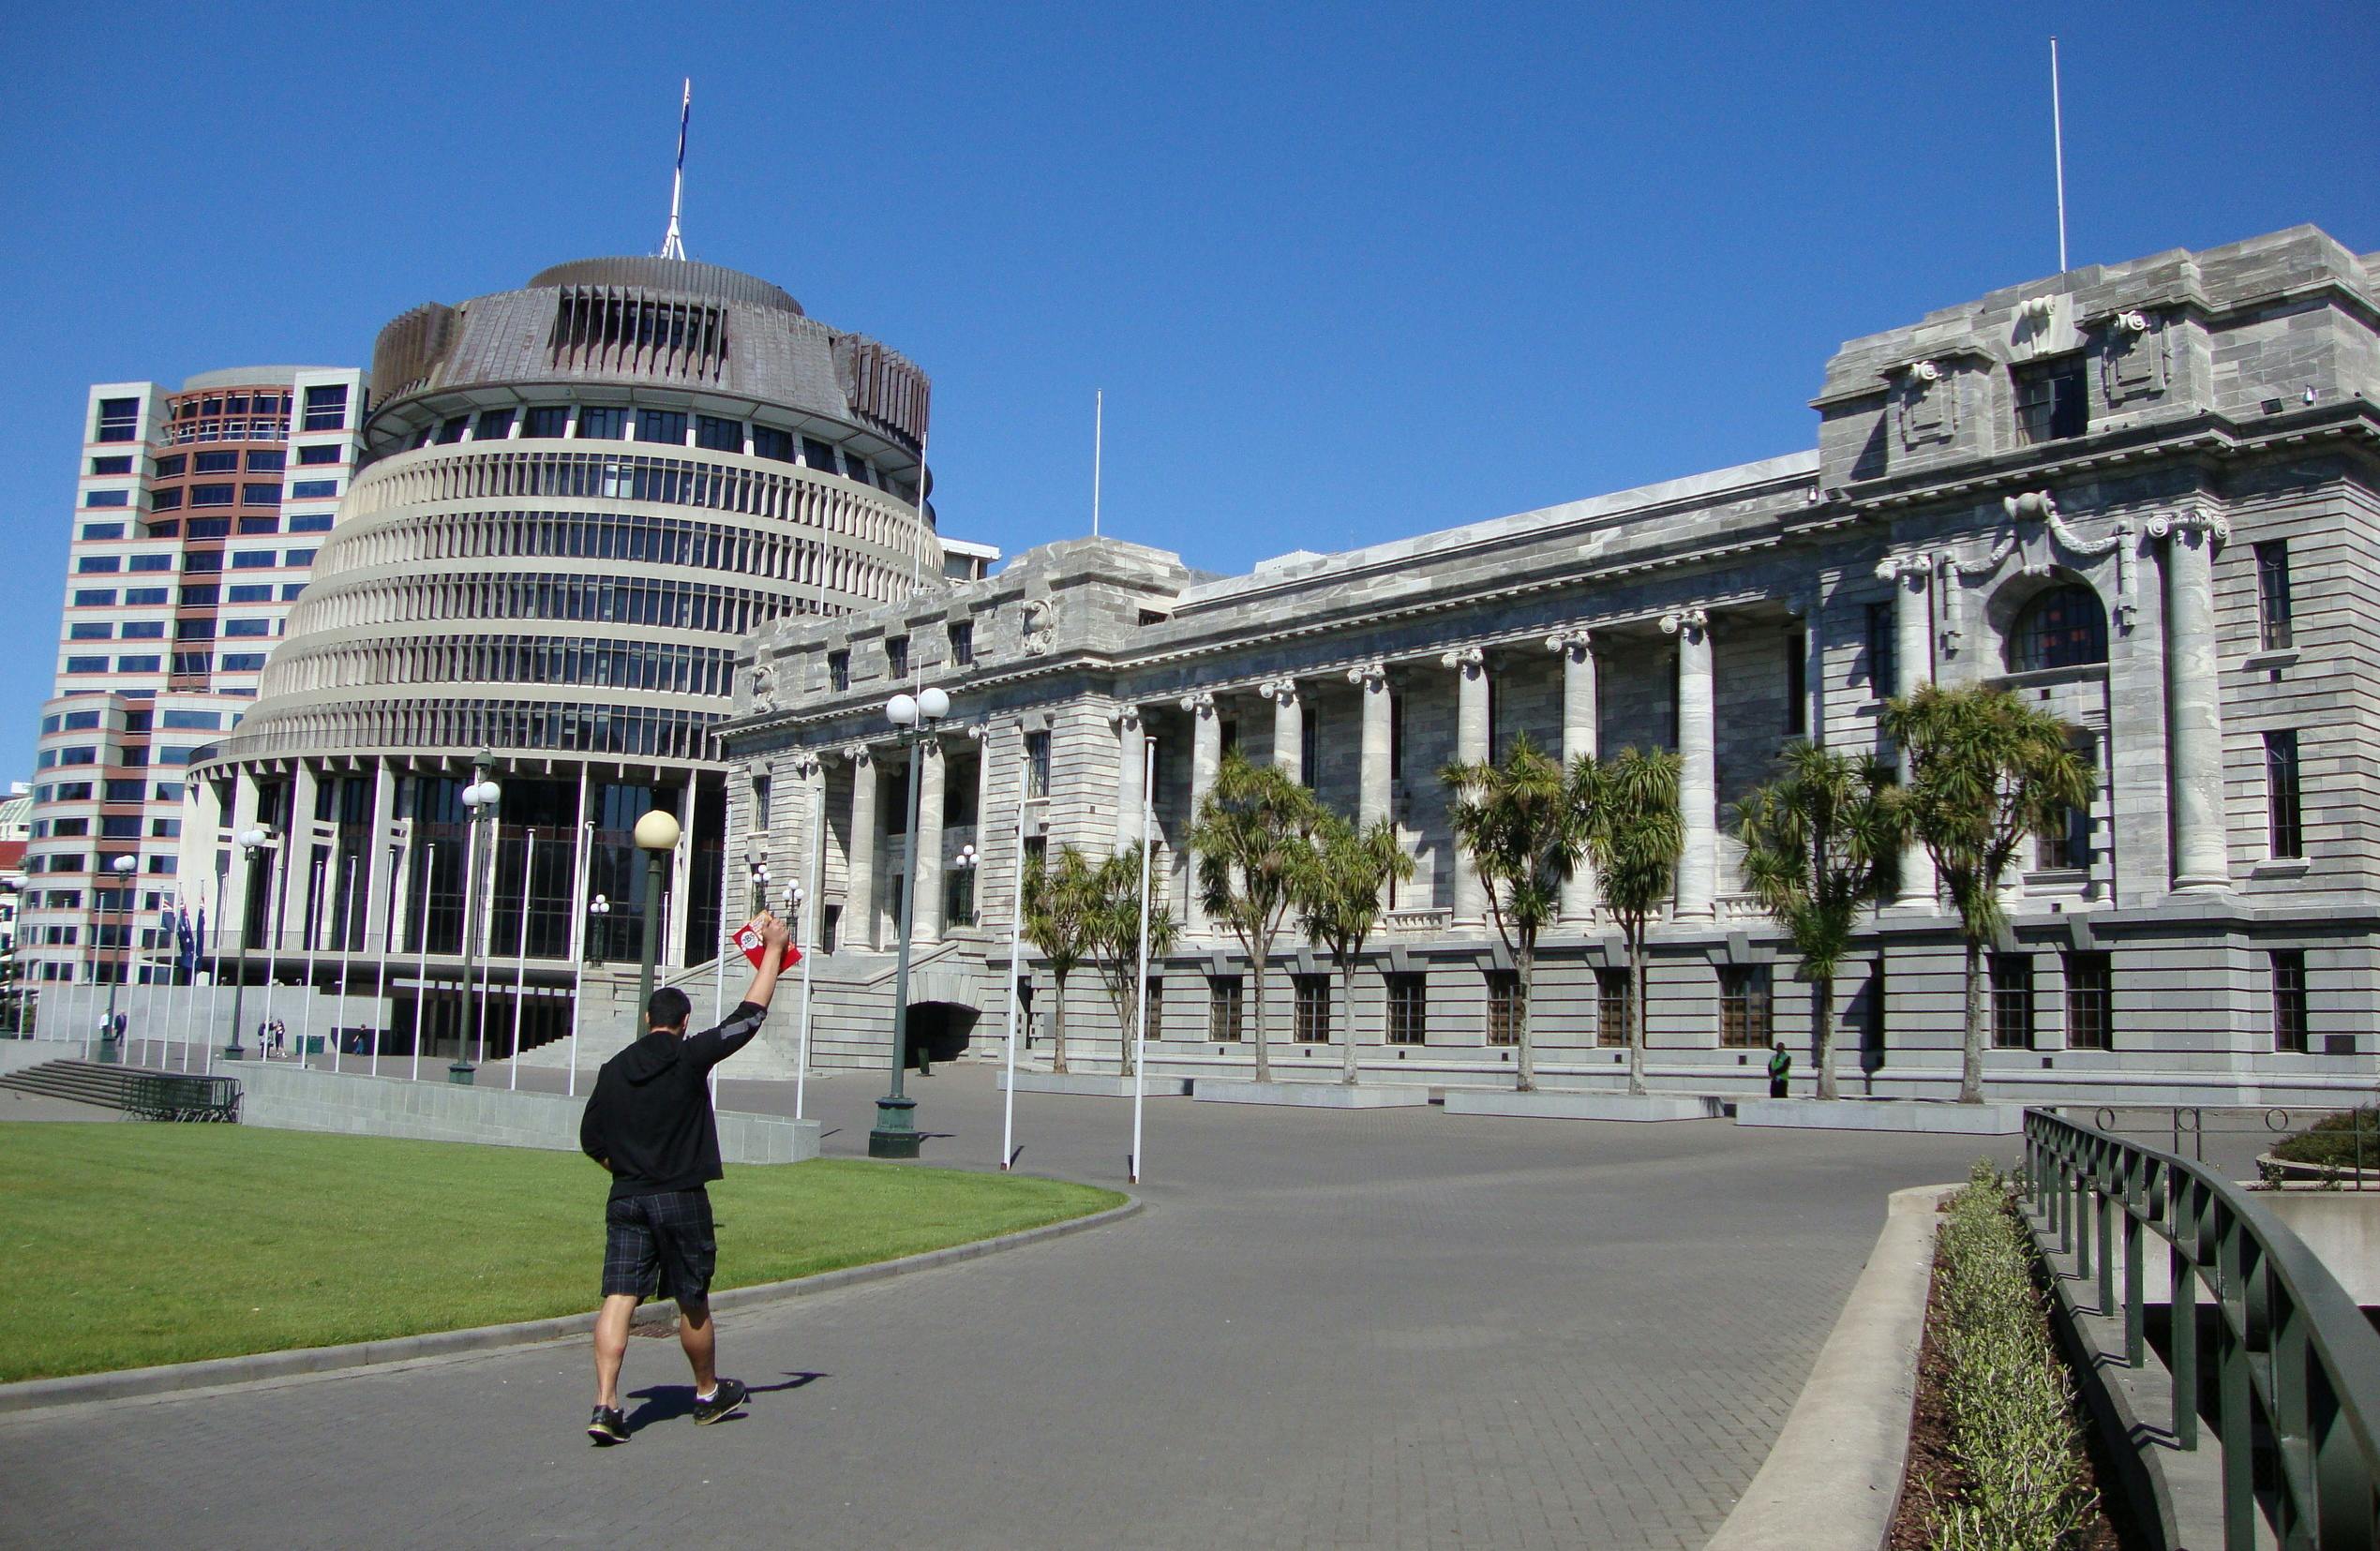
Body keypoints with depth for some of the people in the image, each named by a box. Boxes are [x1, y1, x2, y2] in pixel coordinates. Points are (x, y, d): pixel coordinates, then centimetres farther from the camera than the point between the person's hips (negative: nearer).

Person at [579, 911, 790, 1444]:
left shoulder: (614, 1070, 6)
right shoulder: (691, 1057, -7)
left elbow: (590, 1138, 12)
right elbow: (749, 1016, -4)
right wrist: (774, 950, 4)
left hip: (625, 1200, 3)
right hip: (681, 1200, -3)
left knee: (618, 1297, 0)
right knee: (693, 1302, 10)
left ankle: (605, 1405, -12)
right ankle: (709, 1394, 27)